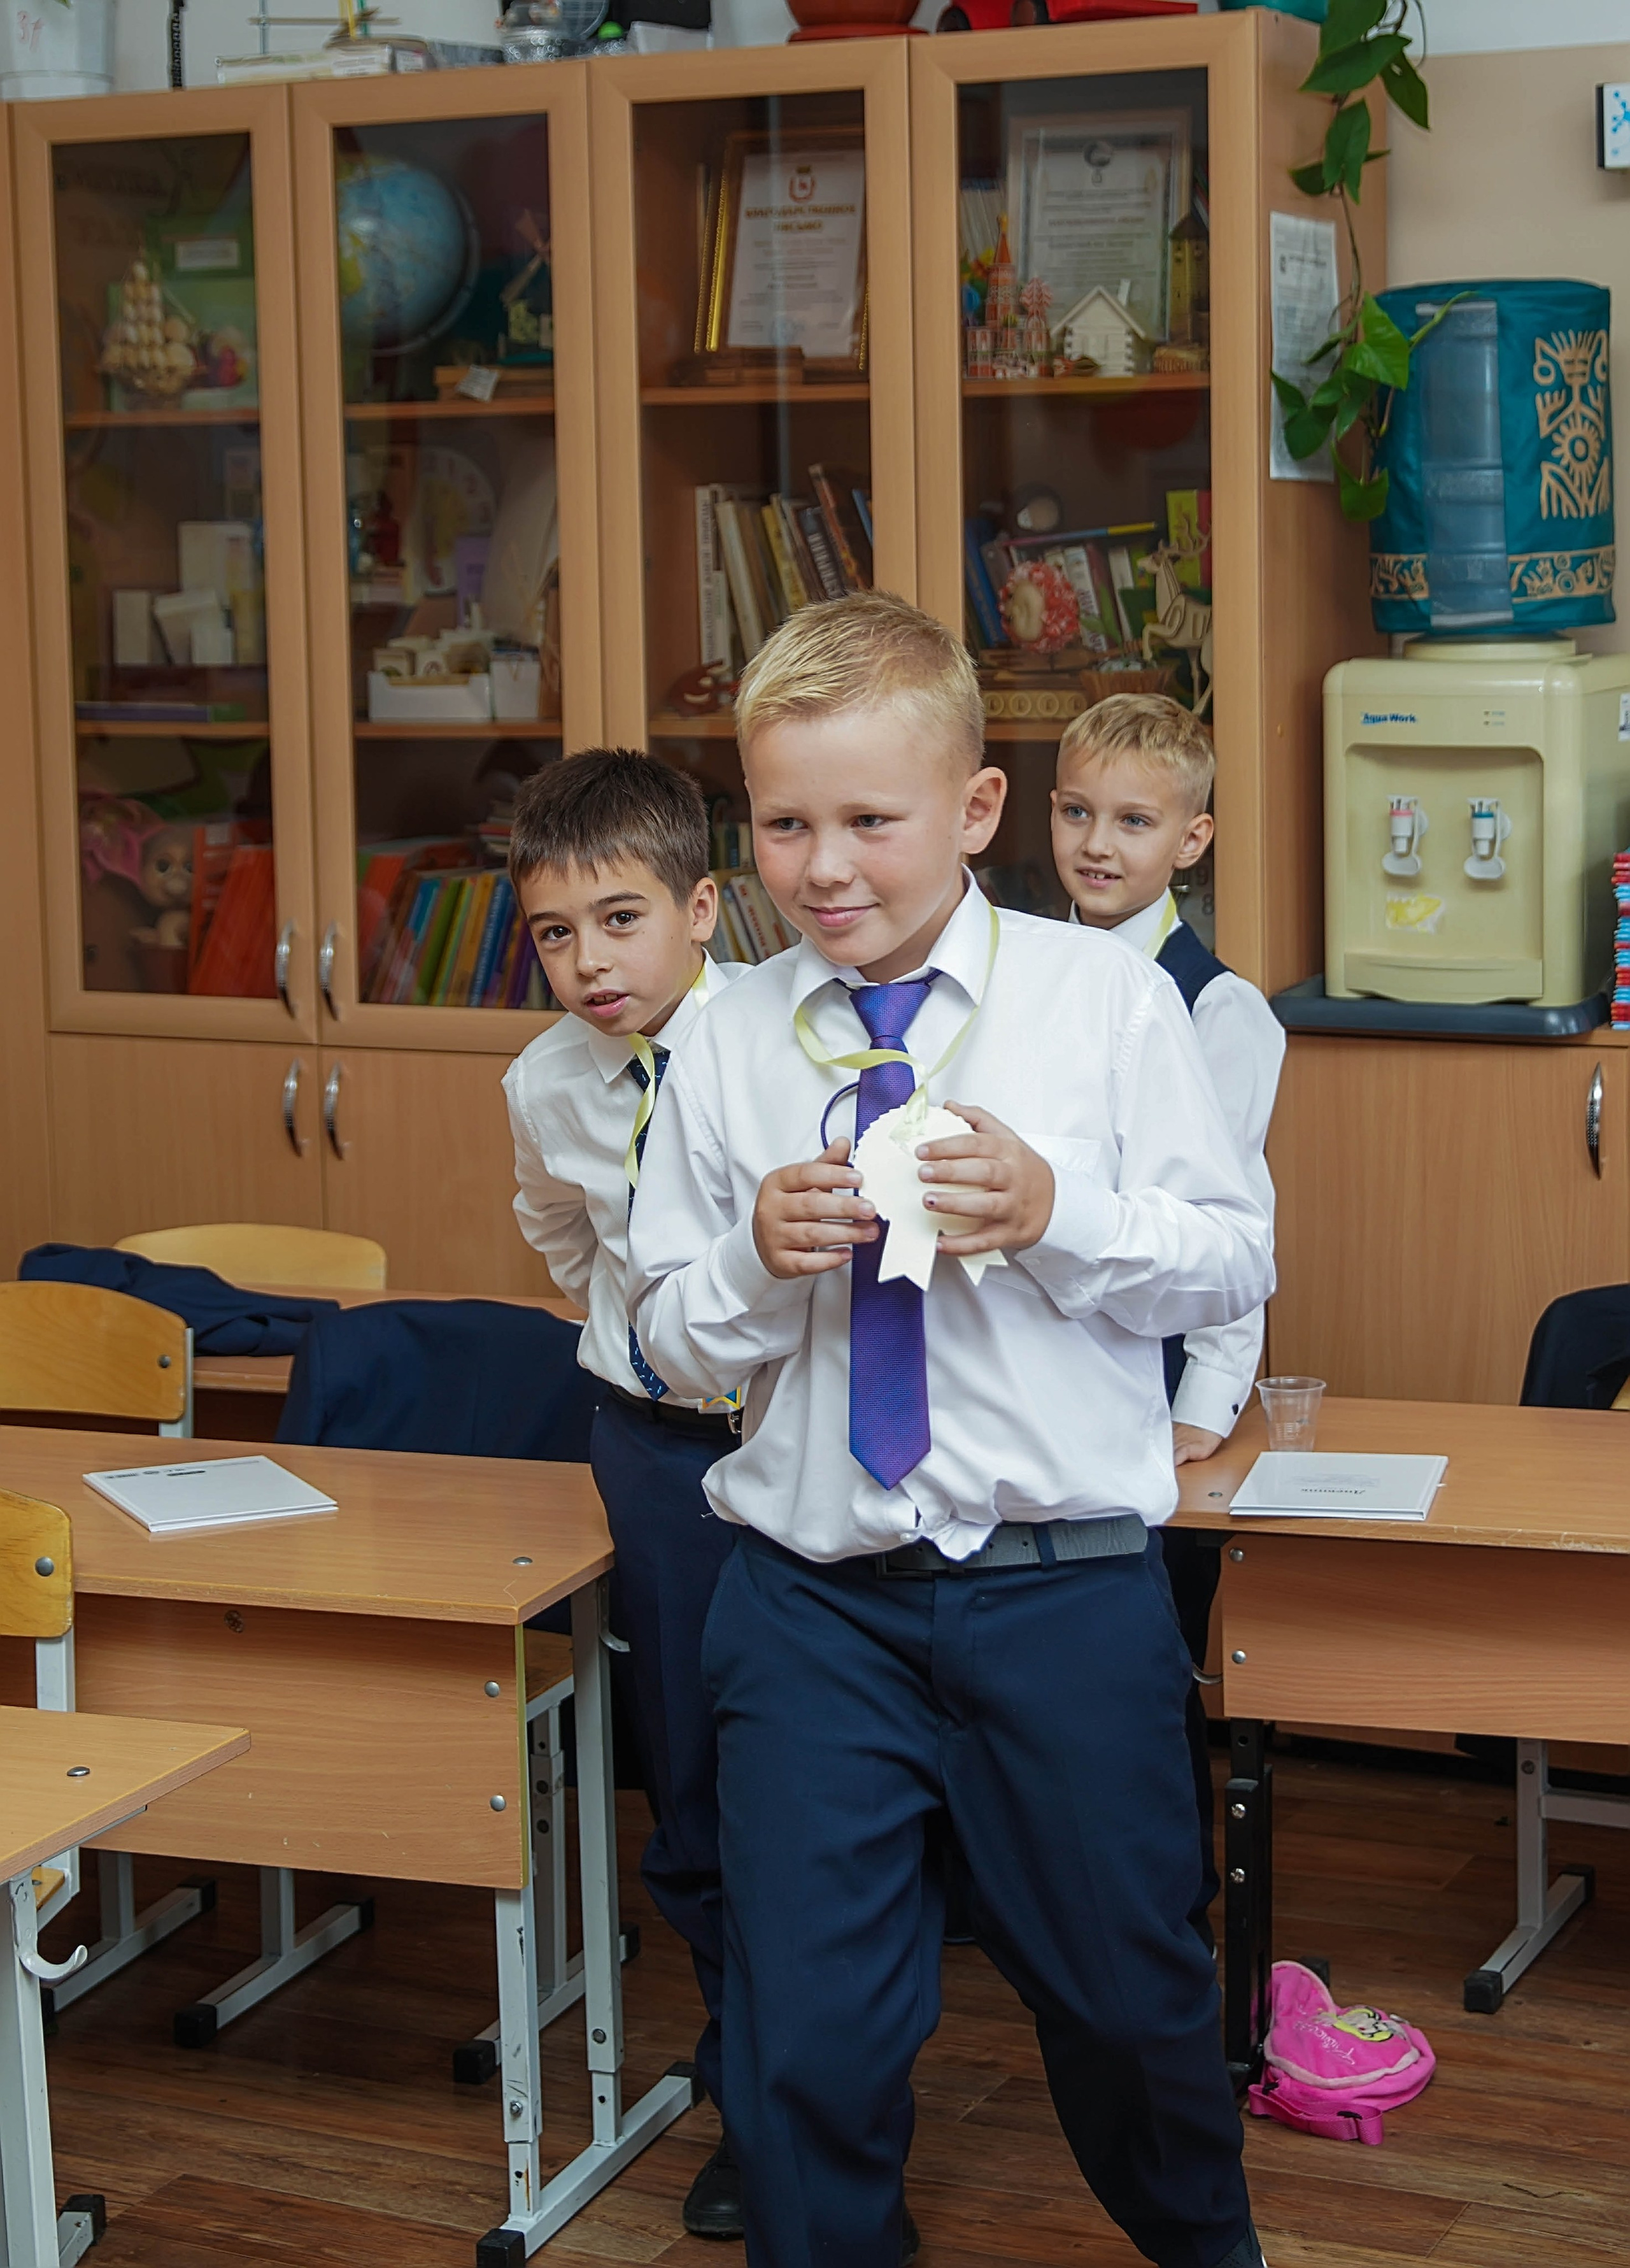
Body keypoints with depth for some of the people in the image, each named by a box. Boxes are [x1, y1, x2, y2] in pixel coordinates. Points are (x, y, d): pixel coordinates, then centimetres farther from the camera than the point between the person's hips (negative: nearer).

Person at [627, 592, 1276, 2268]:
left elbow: (1239, 1263, -1)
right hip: (811, 1596, 1)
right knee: (804, 2035, 1)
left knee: (1125, 1990, 17)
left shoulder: (1105, 999, -4)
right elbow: (672, 1344, 7)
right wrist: (757, 1260, -14)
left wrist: (1061, 1216, -18)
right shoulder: (730, 1047, 1)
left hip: (1068, 1585, -1)